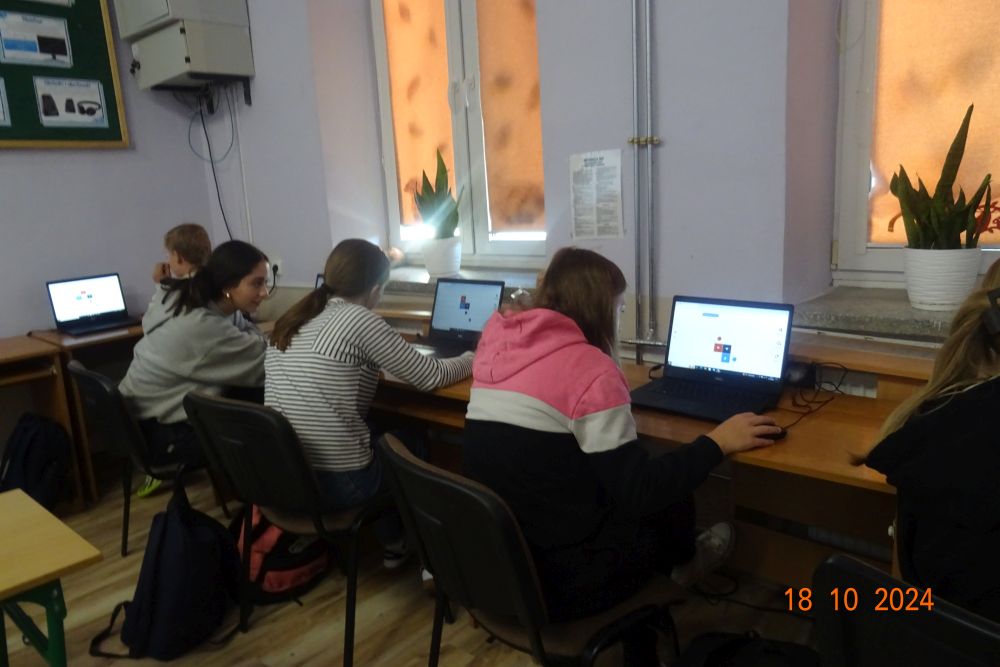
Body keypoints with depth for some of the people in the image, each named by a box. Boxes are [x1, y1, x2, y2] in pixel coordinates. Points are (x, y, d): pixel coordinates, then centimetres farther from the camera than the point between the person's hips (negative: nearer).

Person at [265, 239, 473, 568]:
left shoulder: (292, 319, 7)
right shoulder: (359, 319, -13)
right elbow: (430, 376, -5)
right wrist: (472, 358, 12)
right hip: (338, 484, -7)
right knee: (410, 441, 21)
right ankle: (396, 542, 36)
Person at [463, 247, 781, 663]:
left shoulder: (495, 341, 2)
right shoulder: (587, 365, -19)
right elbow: (638, 491, -17)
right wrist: (717, 443, -4)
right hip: (553, 582, -7)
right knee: (673, 496, 13)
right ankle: (681, 562, 47)